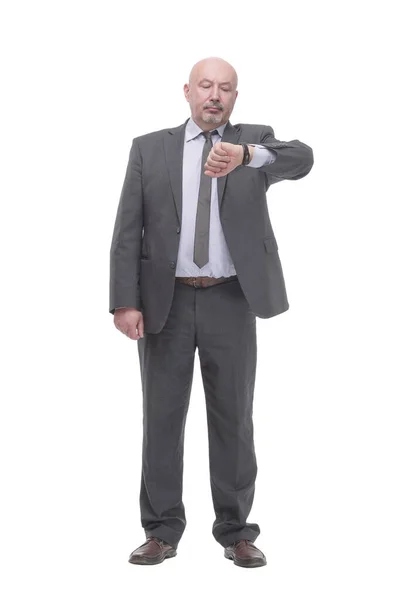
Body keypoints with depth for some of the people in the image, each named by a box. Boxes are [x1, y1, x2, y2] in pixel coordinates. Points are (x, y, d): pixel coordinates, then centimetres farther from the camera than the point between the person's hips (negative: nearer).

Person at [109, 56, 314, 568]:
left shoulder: (256, 141, 5)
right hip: (165, 299, 1)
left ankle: (235, 531, 18)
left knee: (233, 417, 7)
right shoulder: (149, 148, 6)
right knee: (162, 415, 6)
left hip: (230, 300, 0)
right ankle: (161, 531, 17)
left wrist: (245, 155, -38)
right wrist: (124, 301, -9)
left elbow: (301, 158, -18)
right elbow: (127, 231, 1)